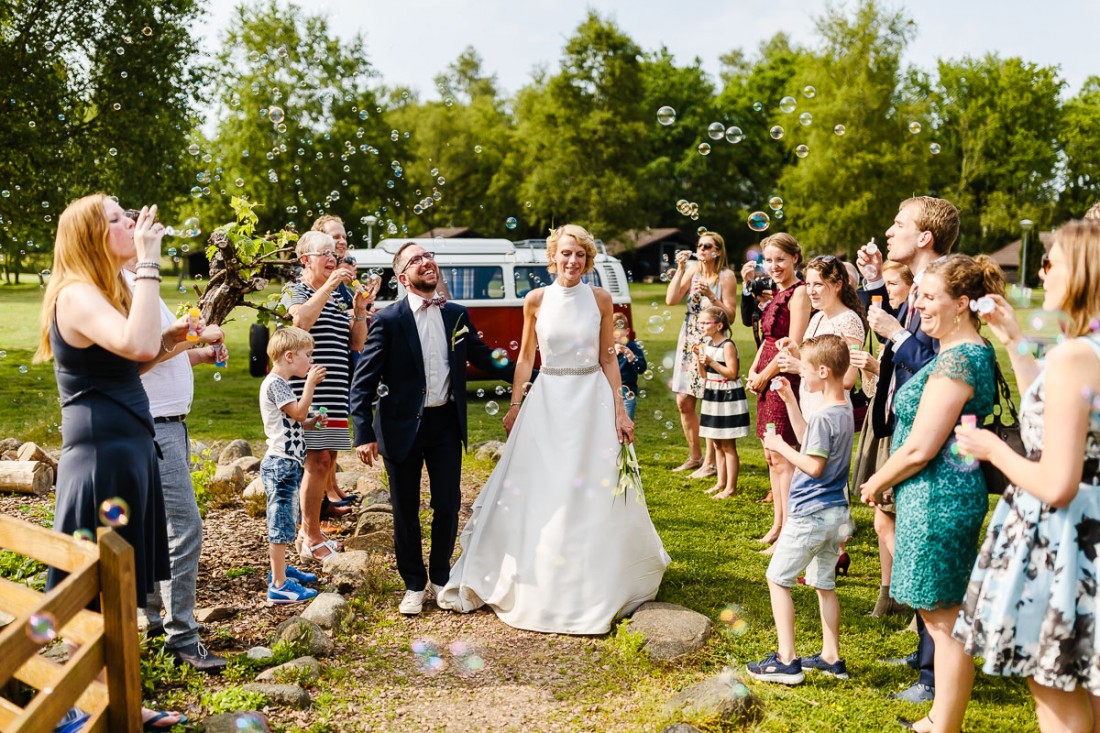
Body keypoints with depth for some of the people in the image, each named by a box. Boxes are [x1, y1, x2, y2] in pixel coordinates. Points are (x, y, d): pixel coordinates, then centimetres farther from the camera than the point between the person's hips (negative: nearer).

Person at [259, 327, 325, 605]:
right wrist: (310, 383, -15)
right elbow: (299, 412, -21)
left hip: (287, 464, 11)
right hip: (281, 464, -11)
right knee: (281, 522, -9)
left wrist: (312, 422, 5)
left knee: (283, 521, 20)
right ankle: (279, 586, -7)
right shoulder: (274, 383, -14)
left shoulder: (280, 384, 18)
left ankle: (281, 570, 33)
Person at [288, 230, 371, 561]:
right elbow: (301, 320, -24)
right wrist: (329, 285, -22)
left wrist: (359, 310, -2)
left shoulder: (340, 297, 17)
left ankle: (310, 528, 22)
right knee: (318, 459, -11)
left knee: (327, 458, 10)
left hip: (335, 393, 7)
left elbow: (356, 344, 13)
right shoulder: (297, 290, -1)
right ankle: (311, 540, -4)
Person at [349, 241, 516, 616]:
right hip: (402, 427, -3)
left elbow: (484, 358, 12)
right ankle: (414, 585, 28)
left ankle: (441, 577, 30)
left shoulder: (457, 315, 4)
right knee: (406, 512, 9)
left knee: (448, 506, 8)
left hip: (446, 423, 3)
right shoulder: (389, 320, -10)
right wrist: (364, 435, -16)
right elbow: (362, 383, -10)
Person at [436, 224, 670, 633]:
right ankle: (537, 585, 20)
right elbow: (525, 358, 9)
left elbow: (608, 358, 2)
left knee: (594, 493, 4)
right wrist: (514, 405, 5)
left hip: (593, 400, 0)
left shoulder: (600, 299, 0)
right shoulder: (536, 300, 1)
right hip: (547, 400, 1)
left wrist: (620, 411, -2)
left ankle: (596, 583, 21)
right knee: (538, 494, 4)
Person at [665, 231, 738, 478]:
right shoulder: (692, 271, 9)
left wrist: (710, 295, -21)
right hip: (688, 341, 6)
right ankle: (694, 456, 25)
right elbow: (671, 299, -3)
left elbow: (730, 315, -10)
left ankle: (710, 462, 6)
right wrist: (680, 269, -7)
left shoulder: (726, 276, -6)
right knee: (684, 402, 9)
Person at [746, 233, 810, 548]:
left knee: (782, 457, -7)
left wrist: (765, 375, -11)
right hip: (766, 380, 9)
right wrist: (753, 370, 6)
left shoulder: (799, 292, -12)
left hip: (785, 378, -9)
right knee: (771, 456, 13)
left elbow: (794, 345, -18)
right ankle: (777, 525, 22)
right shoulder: (778, 293, 16)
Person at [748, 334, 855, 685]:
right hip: (837, 512, 9)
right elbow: (808, 440, 17)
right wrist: (790, 400, 13)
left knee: (777, 578, 2)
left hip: (810, 513, -9)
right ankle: (831, 657, 25)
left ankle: (787, 660, 2)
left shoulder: (824, 416, -21)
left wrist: (779, 446, -11)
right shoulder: (844, 409, 7)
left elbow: (813, 465, -22)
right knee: (824, 583, 18)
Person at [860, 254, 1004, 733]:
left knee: (944, 619, -1)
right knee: (942, 615, 17)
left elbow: (919, 449, -21)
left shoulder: (957, 360, -19)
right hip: (943, 496, 10)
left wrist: (877, 482, -6)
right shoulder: (974, 352, 13)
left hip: (938, 499, -10)